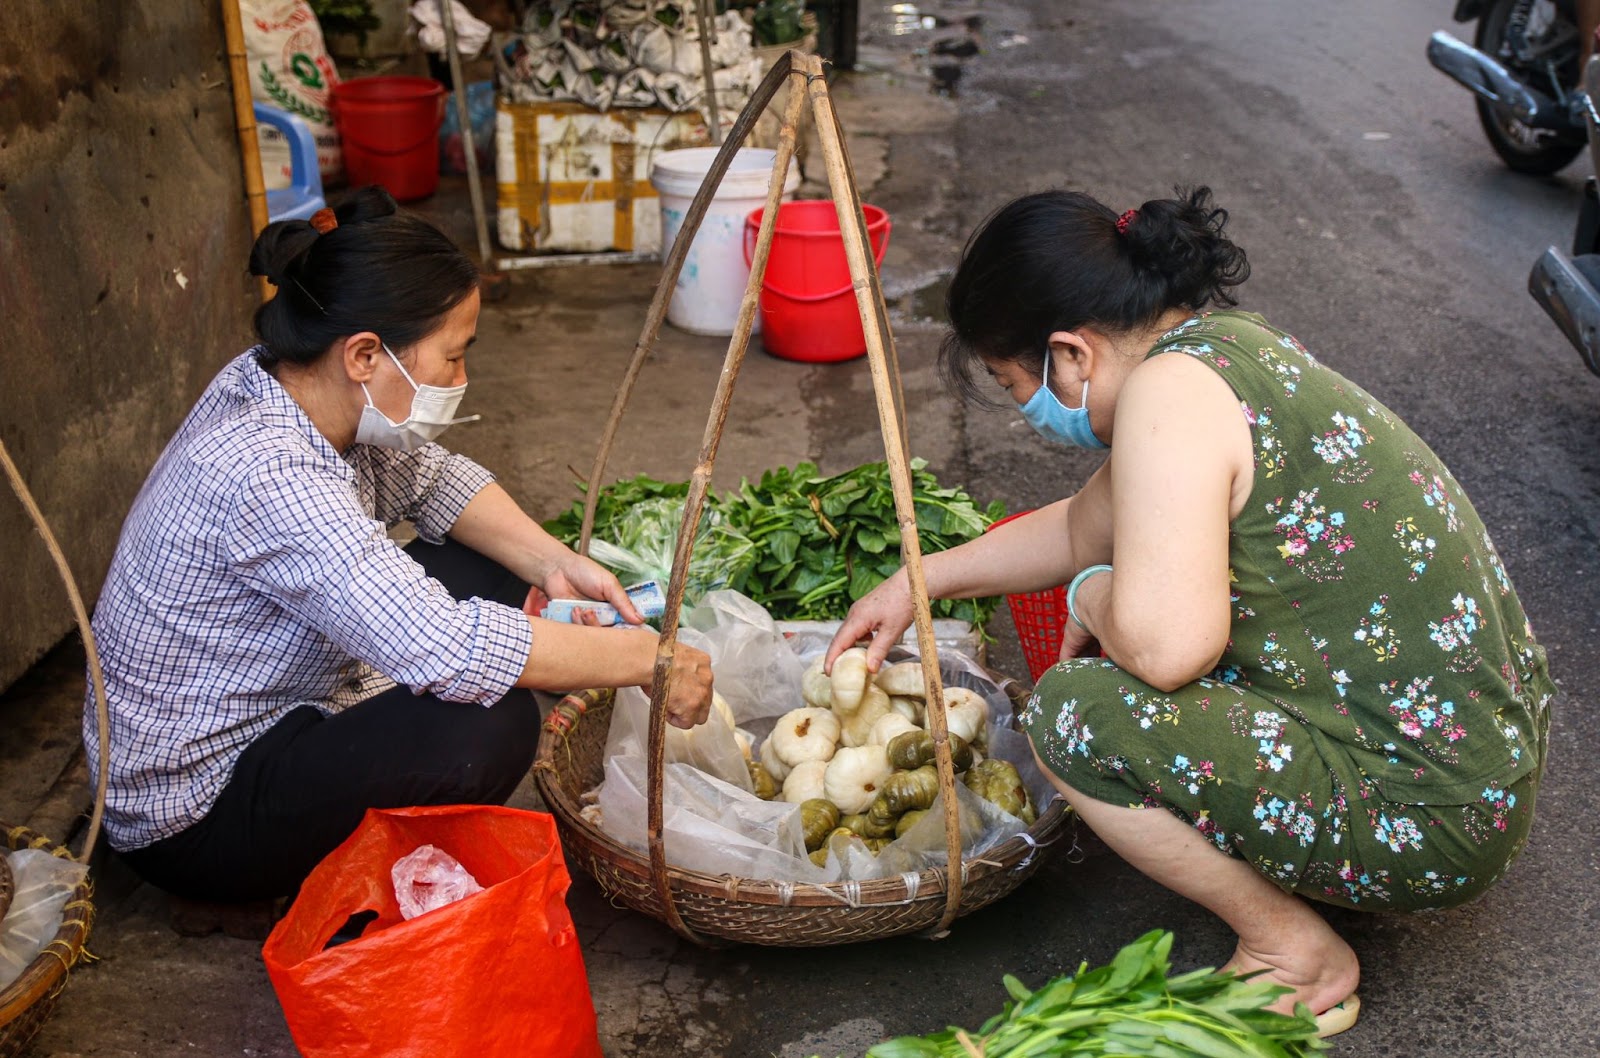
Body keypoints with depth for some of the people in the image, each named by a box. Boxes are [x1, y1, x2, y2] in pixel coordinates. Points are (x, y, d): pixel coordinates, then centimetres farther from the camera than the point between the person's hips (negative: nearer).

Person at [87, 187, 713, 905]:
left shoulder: (279, 381, -6)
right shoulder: (267, 477, -34)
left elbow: (430, 477, 7)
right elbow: (447, 651, -40)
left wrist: (551, 562, -9)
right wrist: (646, 657, -30)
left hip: (269, 709, 10)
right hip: (195, 821, -9)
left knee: (495, 570, 6)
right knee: (489, 724, -30)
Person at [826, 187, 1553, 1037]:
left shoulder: (1170, 391, -21)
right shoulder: (1224, 341, 9)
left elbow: (1166, 644, -32)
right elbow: (1086, 527, 22)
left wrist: (1092, 596, -10)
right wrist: (919, 580, 25)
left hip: (1429, 822, -10)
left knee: (1074, 713, -15)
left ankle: (1296, 951, 2)